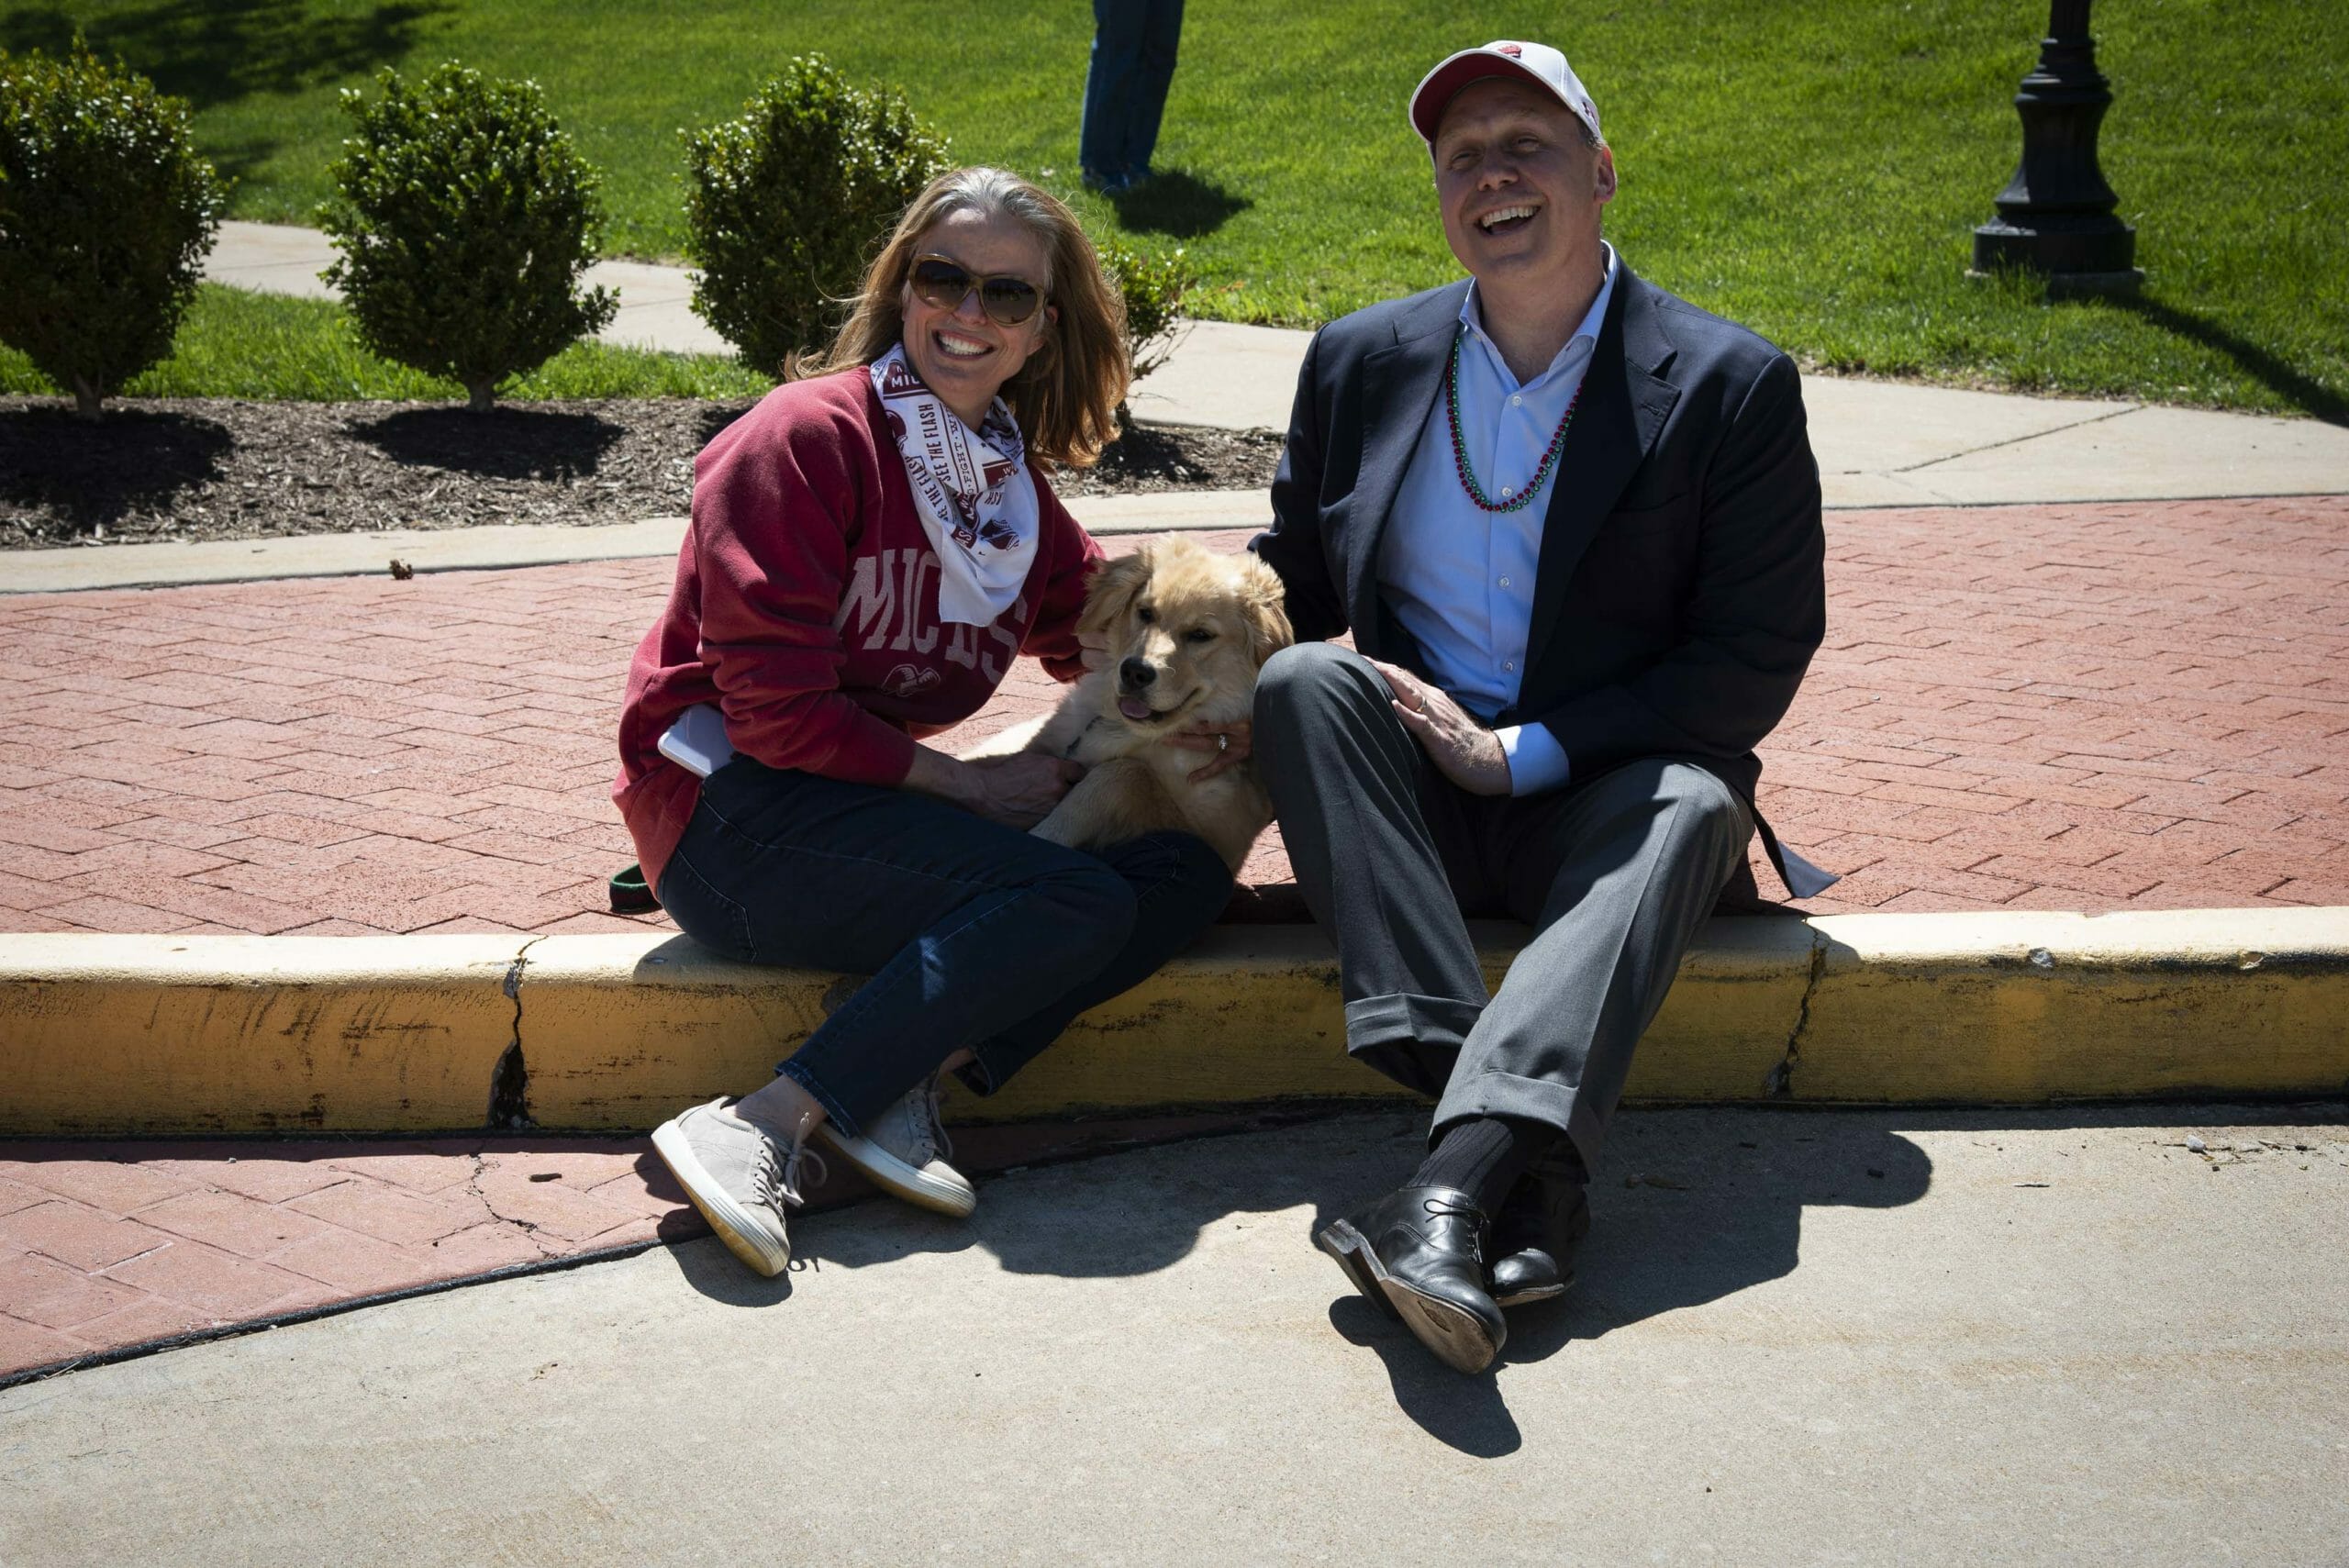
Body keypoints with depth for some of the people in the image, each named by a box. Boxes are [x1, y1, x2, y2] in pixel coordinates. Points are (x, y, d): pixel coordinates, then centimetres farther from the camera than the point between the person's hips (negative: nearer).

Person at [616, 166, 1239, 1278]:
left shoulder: (1014, 493, 14)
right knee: (1076, 903, -26)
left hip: (869, 803, 8)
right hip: (731, 815, -8)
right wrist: (968, 785, -12)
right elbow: (775, 711, -15)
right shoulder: (811, 436, -10)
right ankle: (763, 1130, -29)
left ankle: (915, 1074, -22)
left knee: (1189, 872, -9)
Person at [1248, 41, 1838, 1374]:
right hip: (1412, 787, 3)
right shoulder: (1363, 362, 8)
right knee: (1301, 680, -27)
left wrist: (1522, 753, -15)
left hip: (1598, 799, -3)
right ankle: (1528, 1166, -42)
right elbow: (1290, 586, 18)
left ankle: (1455, 1181, -55)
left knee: (1687, 805, -35)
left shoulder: (1730, 385, -3)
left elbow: (1759, 661, -7)